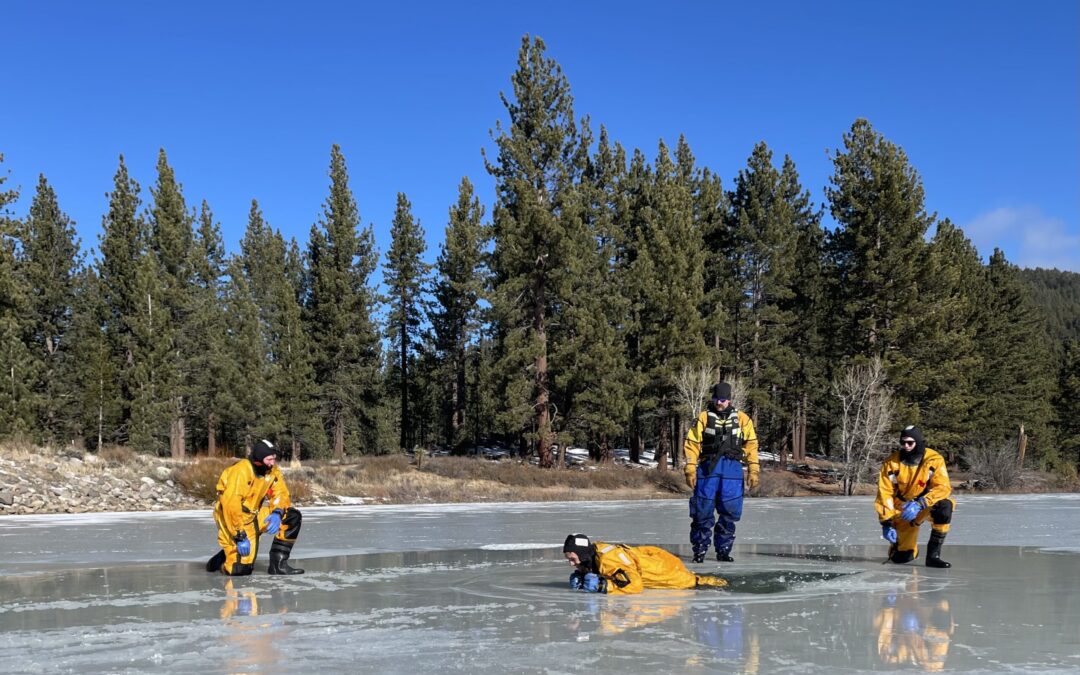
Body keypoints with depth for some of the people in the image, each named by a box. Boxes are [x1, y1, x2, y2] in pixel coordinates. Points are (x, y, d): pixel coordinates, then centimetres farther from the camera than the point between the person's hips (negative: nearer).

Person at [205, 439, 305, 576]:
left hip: (254, 515, 7)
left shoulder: (272, 470, -4)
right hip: (232, 519, -7)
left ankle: (278, 564, -1)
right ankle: (220, 560, 19)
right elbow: (230, 505, -30)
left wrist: (277, 513, -21)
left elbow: (281, 493, 0)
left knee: (292, 516, -8)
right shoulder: (241, 472, -27)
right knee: (241, 569, -17)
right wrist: (240, 536, -29)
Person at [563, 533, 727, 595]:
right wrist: (581, 578, -14)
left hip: (661, 564, -8)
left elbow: (634, 585, -39)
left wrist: (602, 585, -41)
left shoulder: (607, 559, -38)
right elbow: (590, 572, 9)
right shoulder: (589, 559, -12)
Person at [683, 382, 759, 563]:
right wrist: (690, 470, -4)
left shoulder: (742, 419, 8)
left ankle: (723, 550, 14)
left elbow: (751, 445, 9)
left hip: (732, 468, 1)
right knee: (703, 511, -2)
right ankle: (699, 550, 8)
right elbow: (692, 444, 3)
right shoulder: (704, 418, 5)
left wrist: (753, 471, 2)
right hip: (708, 467, -1)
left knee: (729, 513, 2)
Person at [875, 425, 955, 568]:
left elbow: (942, 488, -24)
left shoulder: (934, 459, -16)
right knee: (902, 557, -8)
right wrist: (886, 523, -19)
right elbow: (885, 493, -12)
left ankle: (933, 555, -24)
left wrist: (919, 504, -37)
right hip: (903, 511, 1)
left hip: (927, 505, 0)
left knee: (944, 507, -36)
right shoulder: (892, 463, -12)